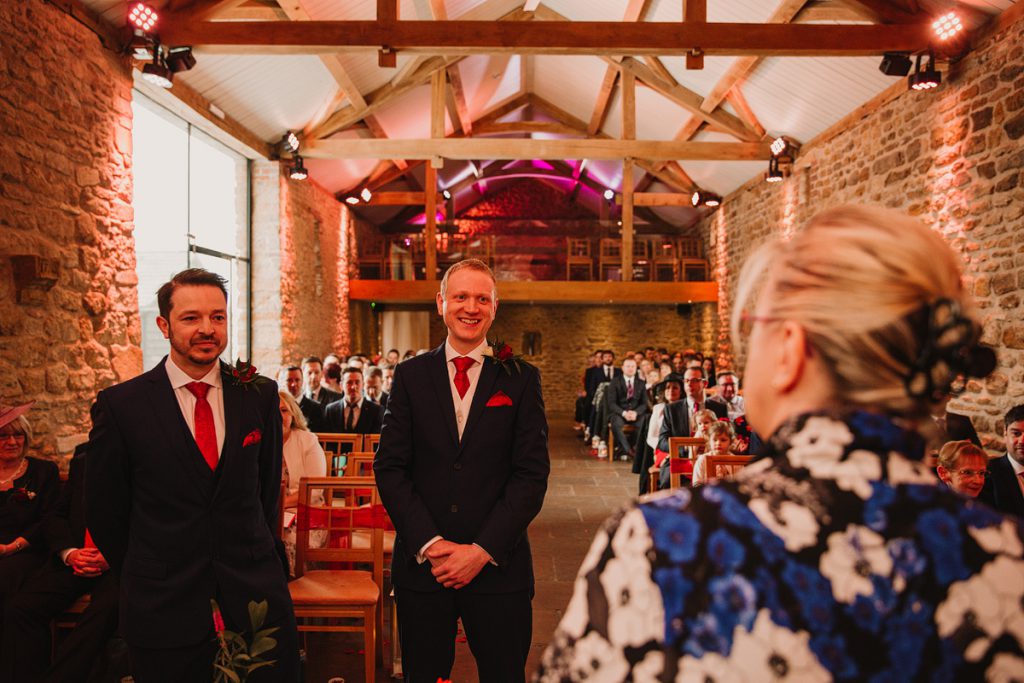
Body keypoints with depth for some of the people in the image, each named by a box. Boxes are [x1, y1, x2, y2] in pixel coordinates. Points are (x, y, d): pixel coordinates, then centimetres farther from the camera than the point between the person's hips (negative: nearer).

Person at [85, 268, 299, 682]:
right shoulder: (120, 406, -7)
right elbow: (104, 511, 1)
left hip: (257, 598, 2)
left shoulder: (261, 394, -1)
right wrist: (147, 580, 7)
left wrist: (255, 561, 10)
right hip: (163, 608, -1)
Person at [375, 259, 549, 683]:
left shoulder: (521, 379, 0)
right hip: (421, 565, 1)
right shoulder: (411, 375, 3)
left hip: (498, 566, -1)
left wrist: (483, 550, -11)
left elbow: (532, 473, -5)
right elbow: (389, 467, -1)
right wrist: (429, 543, -10)